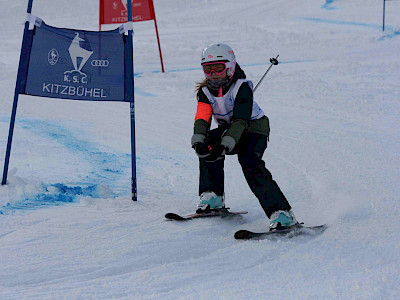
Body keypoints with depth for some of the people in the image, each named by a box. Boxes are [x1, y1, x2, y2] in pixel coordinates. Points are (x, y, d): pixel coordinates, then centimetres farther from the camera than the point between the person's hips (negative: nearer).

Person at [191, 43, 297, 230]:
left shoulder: (242, 87, -22)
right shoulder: (206, 92, -4)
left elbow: (240, 120, -33)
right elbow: (202, 119, -18)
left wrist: (224, 146, -47)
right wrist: (198, 142, -40)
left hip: (254, 130, -6)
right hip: (228, 130, 6)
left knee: (251, 165, -29)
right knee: (209, 144, -23)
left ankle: (281, 213, -35)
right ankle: (213, 196, -12)